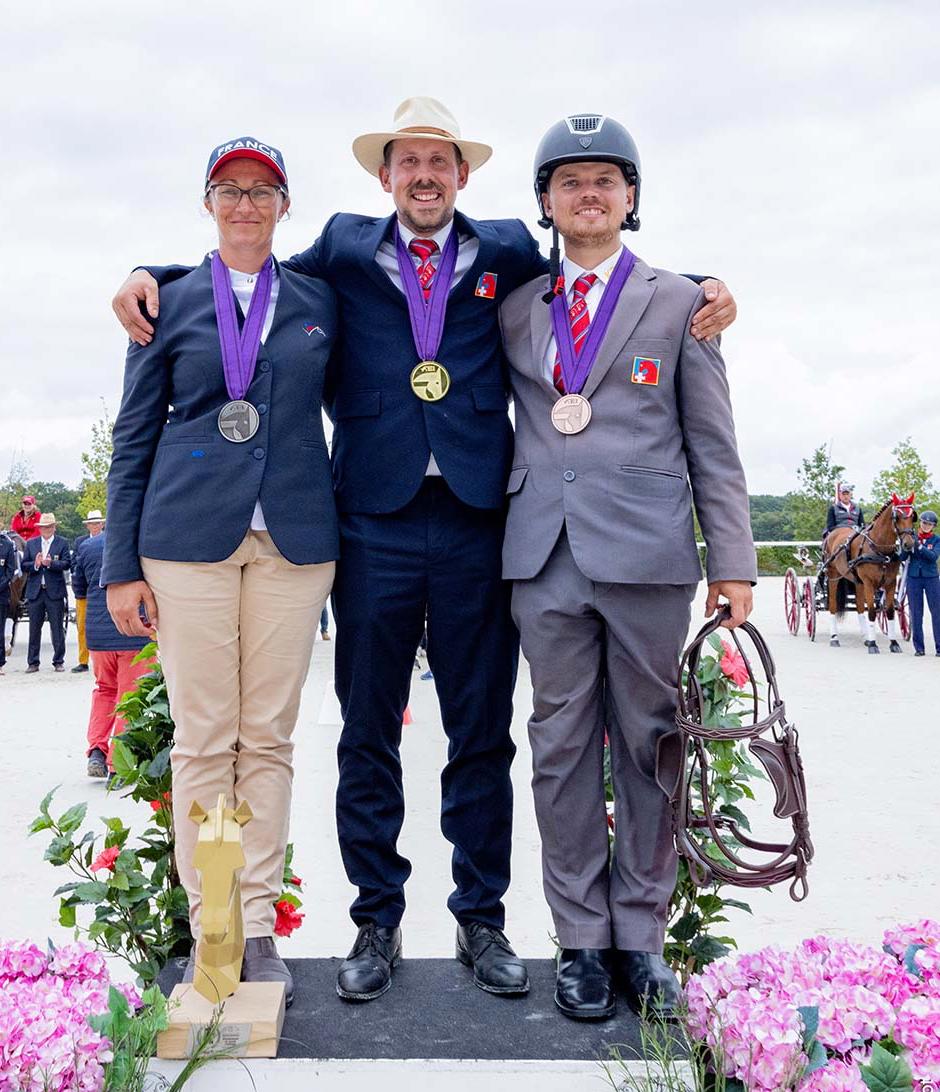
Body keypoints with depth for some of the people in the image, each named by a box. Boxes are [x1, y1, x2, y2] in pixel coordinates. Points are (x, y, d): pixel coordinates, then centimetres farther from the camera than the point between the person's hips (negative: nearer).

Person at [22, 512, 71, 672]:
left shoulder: (63, 543, 3)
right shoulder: (31, 543, 12)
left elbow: (67, 563, -7)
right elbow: (24, 566, 8)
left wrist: (50, 563, -20)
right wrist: (35, 564, -12)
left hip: (55, 592, -3)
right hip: (35, 592, 3)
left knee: (57, 629, 2)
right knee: (34, 629, 6)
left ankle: (59, 661, 10)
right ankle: (33, 663, 13)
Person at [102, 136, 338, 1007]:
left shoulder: (320, 302, 12)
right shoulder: (171, 302, 8)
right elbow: (133, 438, 7)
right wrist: (122, 563, 0)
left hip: (292, 541, 1)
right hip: (189, 535, -1)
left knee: (269, 737, 4)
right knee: (202, 739, 2)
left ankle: (258, 927, 14)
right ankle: (208, 929, 13)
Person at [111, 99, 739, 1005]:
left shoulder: (506, 250, 15)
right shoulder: (344, 248, 14)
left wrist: (701, 290, 5)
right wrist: (150, 275, 6)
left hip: (477, 517, 1)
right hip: (375, 517, 0)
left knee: (482, 733, 7)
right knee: (368, 733, 6)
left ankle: (481, 917, 23)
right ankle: (377, 920, 21)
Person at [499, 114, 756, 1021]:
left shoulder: (677, 301, 9)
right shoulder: (515, 308, 14)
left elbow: (713, 444, 5)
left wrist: (732, 560, 0)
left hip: (646, 552, -1)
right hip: (545, 554, 2)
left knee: (647, 743, 5)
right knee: (562, 745, 5)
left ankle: (639, 935, 20)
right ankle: (581, 938, 19)